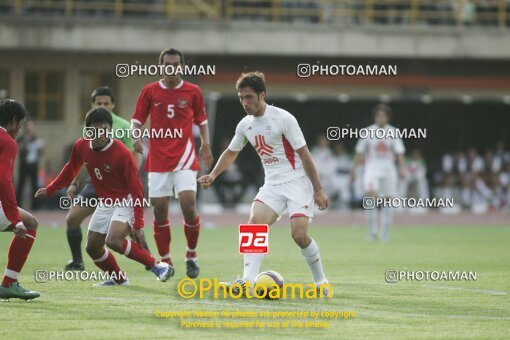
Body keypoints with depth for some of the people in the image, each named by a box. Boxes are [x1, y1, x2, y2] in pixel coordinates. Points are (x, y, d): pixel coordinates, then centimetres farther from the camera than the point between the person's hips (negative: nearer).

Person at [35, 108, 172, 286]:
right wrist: (49, 190, 22)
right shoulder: (81, 147, -8)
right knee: (92, 248, 10)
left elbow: (137, 190, -22)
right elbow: (71, 169, 16)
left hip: (125, 203, -7)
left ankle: (156, 265, -22)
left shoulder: (122, 154, -25)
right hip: (105, 203, 7)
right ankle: (118, 278, 34)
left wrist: (138, 225, -26)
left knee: (113, 240, -30)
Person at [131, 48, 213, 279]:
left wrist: (205, 144, 1)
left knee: (188, 205, -14)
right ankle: (165, 262, 11)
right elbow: (137, 120, 9)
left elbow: (201, 121, 14)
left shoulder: (193, 92, 4)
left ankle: (191, 255, 6)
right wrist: (136, 137, -10)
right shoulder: (150, 91, 5)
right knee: (159, 210, -1)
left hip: (184, 157, -1)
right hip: (158, 159, 1)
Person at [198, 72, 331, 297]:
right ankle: (248, 282, -27)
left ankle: (321, 282, 5)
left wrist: (318, 190, -12)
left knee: (299, 234, -17)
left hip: (297, 181, -5)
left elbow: (304, 154, -11)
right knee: (255, 222, -18)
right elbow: (231, 153, 23)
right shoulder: (245, 125, 5)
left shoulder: (283, 119, -14)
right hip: (272, 185, 5)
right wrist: (213, 175, 10)